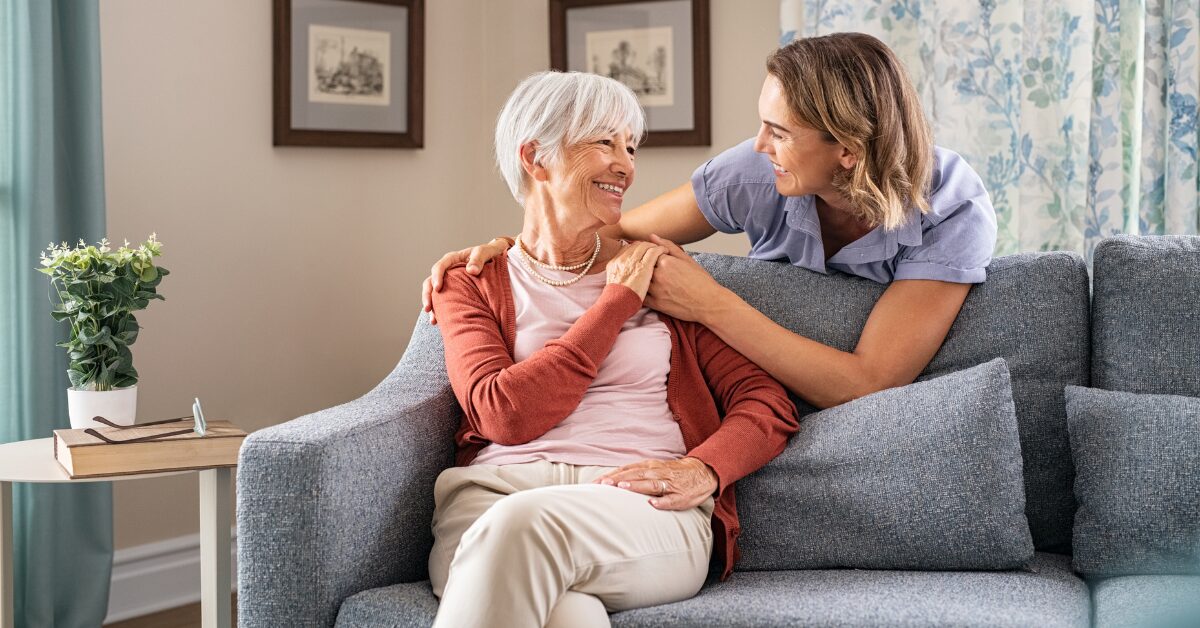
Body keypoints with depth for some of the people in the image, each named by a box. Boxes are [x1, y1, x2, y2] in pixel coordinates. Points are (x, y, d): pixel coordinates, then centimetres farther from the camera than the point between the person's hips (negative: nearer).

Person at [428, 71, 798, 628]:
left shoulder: (657, 270, 19)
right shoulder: (471, 283, 16)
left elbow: (768, 403, 11)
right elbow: (505, 414, -4)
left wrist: (703, 470, -11)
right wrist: (617, 302, 1)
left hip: (644, 505, 1)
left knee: (522, 523, -34)